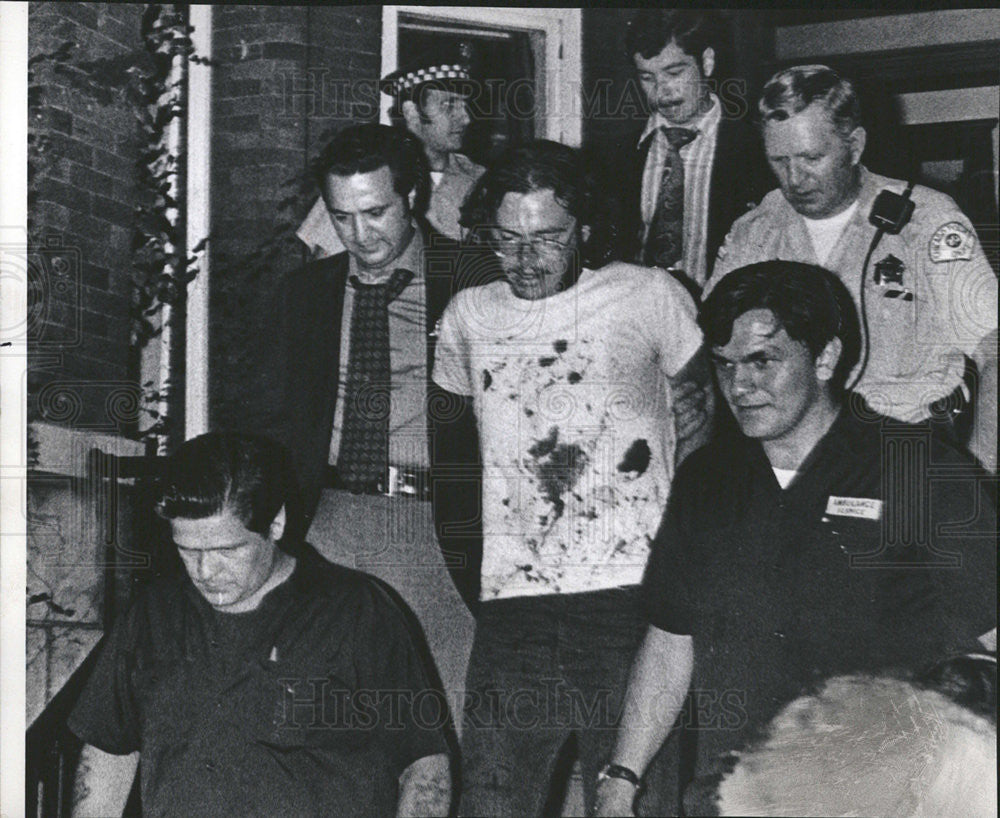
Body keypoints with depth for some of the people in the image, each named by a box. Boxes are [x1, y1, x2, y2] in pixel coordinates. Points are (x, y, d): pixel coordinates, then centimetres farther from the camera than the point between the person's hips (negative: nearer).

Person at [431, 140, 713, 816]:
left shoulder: (650, 297, 4)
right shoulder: (469, 316, 12)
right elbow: (444, 419, 28)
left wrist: (677, 504, 5)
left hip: (631, 591, -2)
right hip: (513, 601, 3)